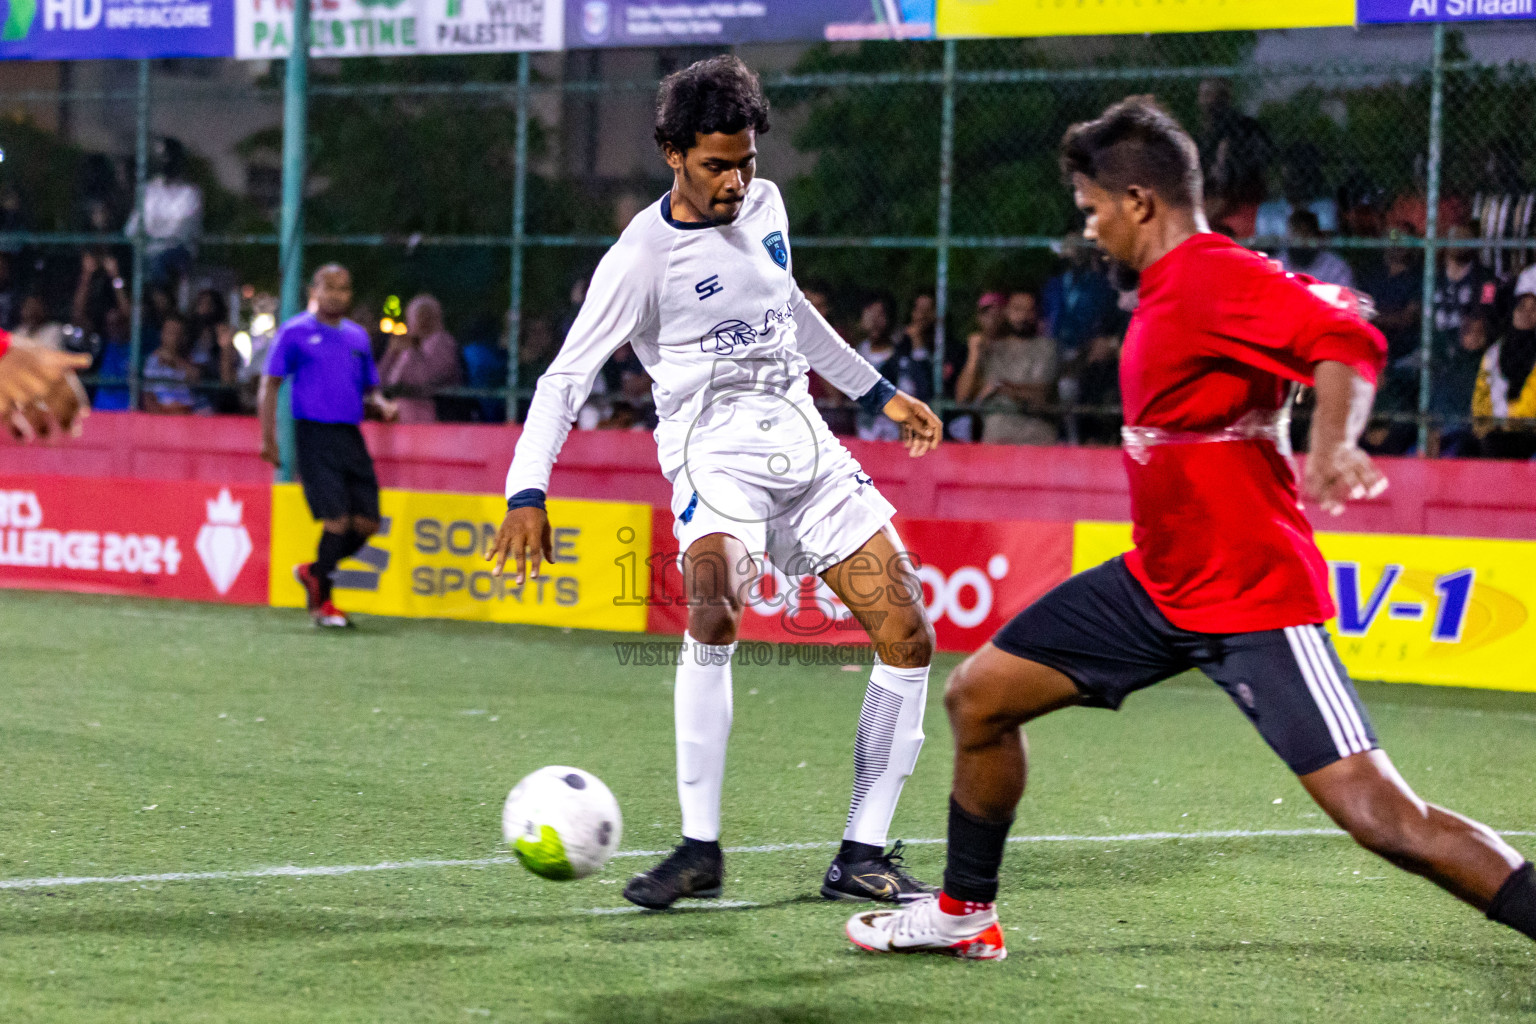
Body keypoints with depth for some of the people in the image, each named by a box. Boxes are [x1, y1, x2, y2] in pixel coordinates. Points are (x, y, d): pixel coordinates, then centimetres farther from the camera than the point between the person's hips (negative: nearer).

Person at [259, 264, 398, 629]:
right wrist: (268, 438, -7)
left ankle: (314, 572, 22)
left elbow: (369, 389, 24)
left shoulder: (357, 336, 17)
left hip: (351, 435, 6)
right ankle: (321, 602, 4)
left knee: (367, 523, -2)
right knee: (338, 520, -13)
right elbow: (270, 384, 1)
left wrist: (382, 405, 0)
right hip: (314, 433, -6)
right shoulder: (295, 332, 2)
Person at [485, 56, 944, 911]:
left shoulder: (764, 205, 9)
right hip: (716, 448, -7)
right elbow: (567, 376, -12)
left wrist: (878, 392, 32)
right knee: (714, 614, -34)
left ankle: (862, 855, 3)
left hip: (805, 442, 7)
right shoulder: (644, 255, -10)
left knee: (910, 637, -3)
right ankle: (700, 849, -25)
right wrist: (527, 494, -25)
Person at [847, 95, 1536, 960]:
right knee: (980, 694, 12)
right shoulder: (1170, 288, 11)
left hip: (1255, 599, -10)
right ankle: (965, 913, 28)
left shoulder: (1218, 278, -19)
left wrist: (1331, 446, -48)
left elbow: (1349, 340, -32)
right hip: (1162, 585, 10)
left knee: (1383, 815, -18)